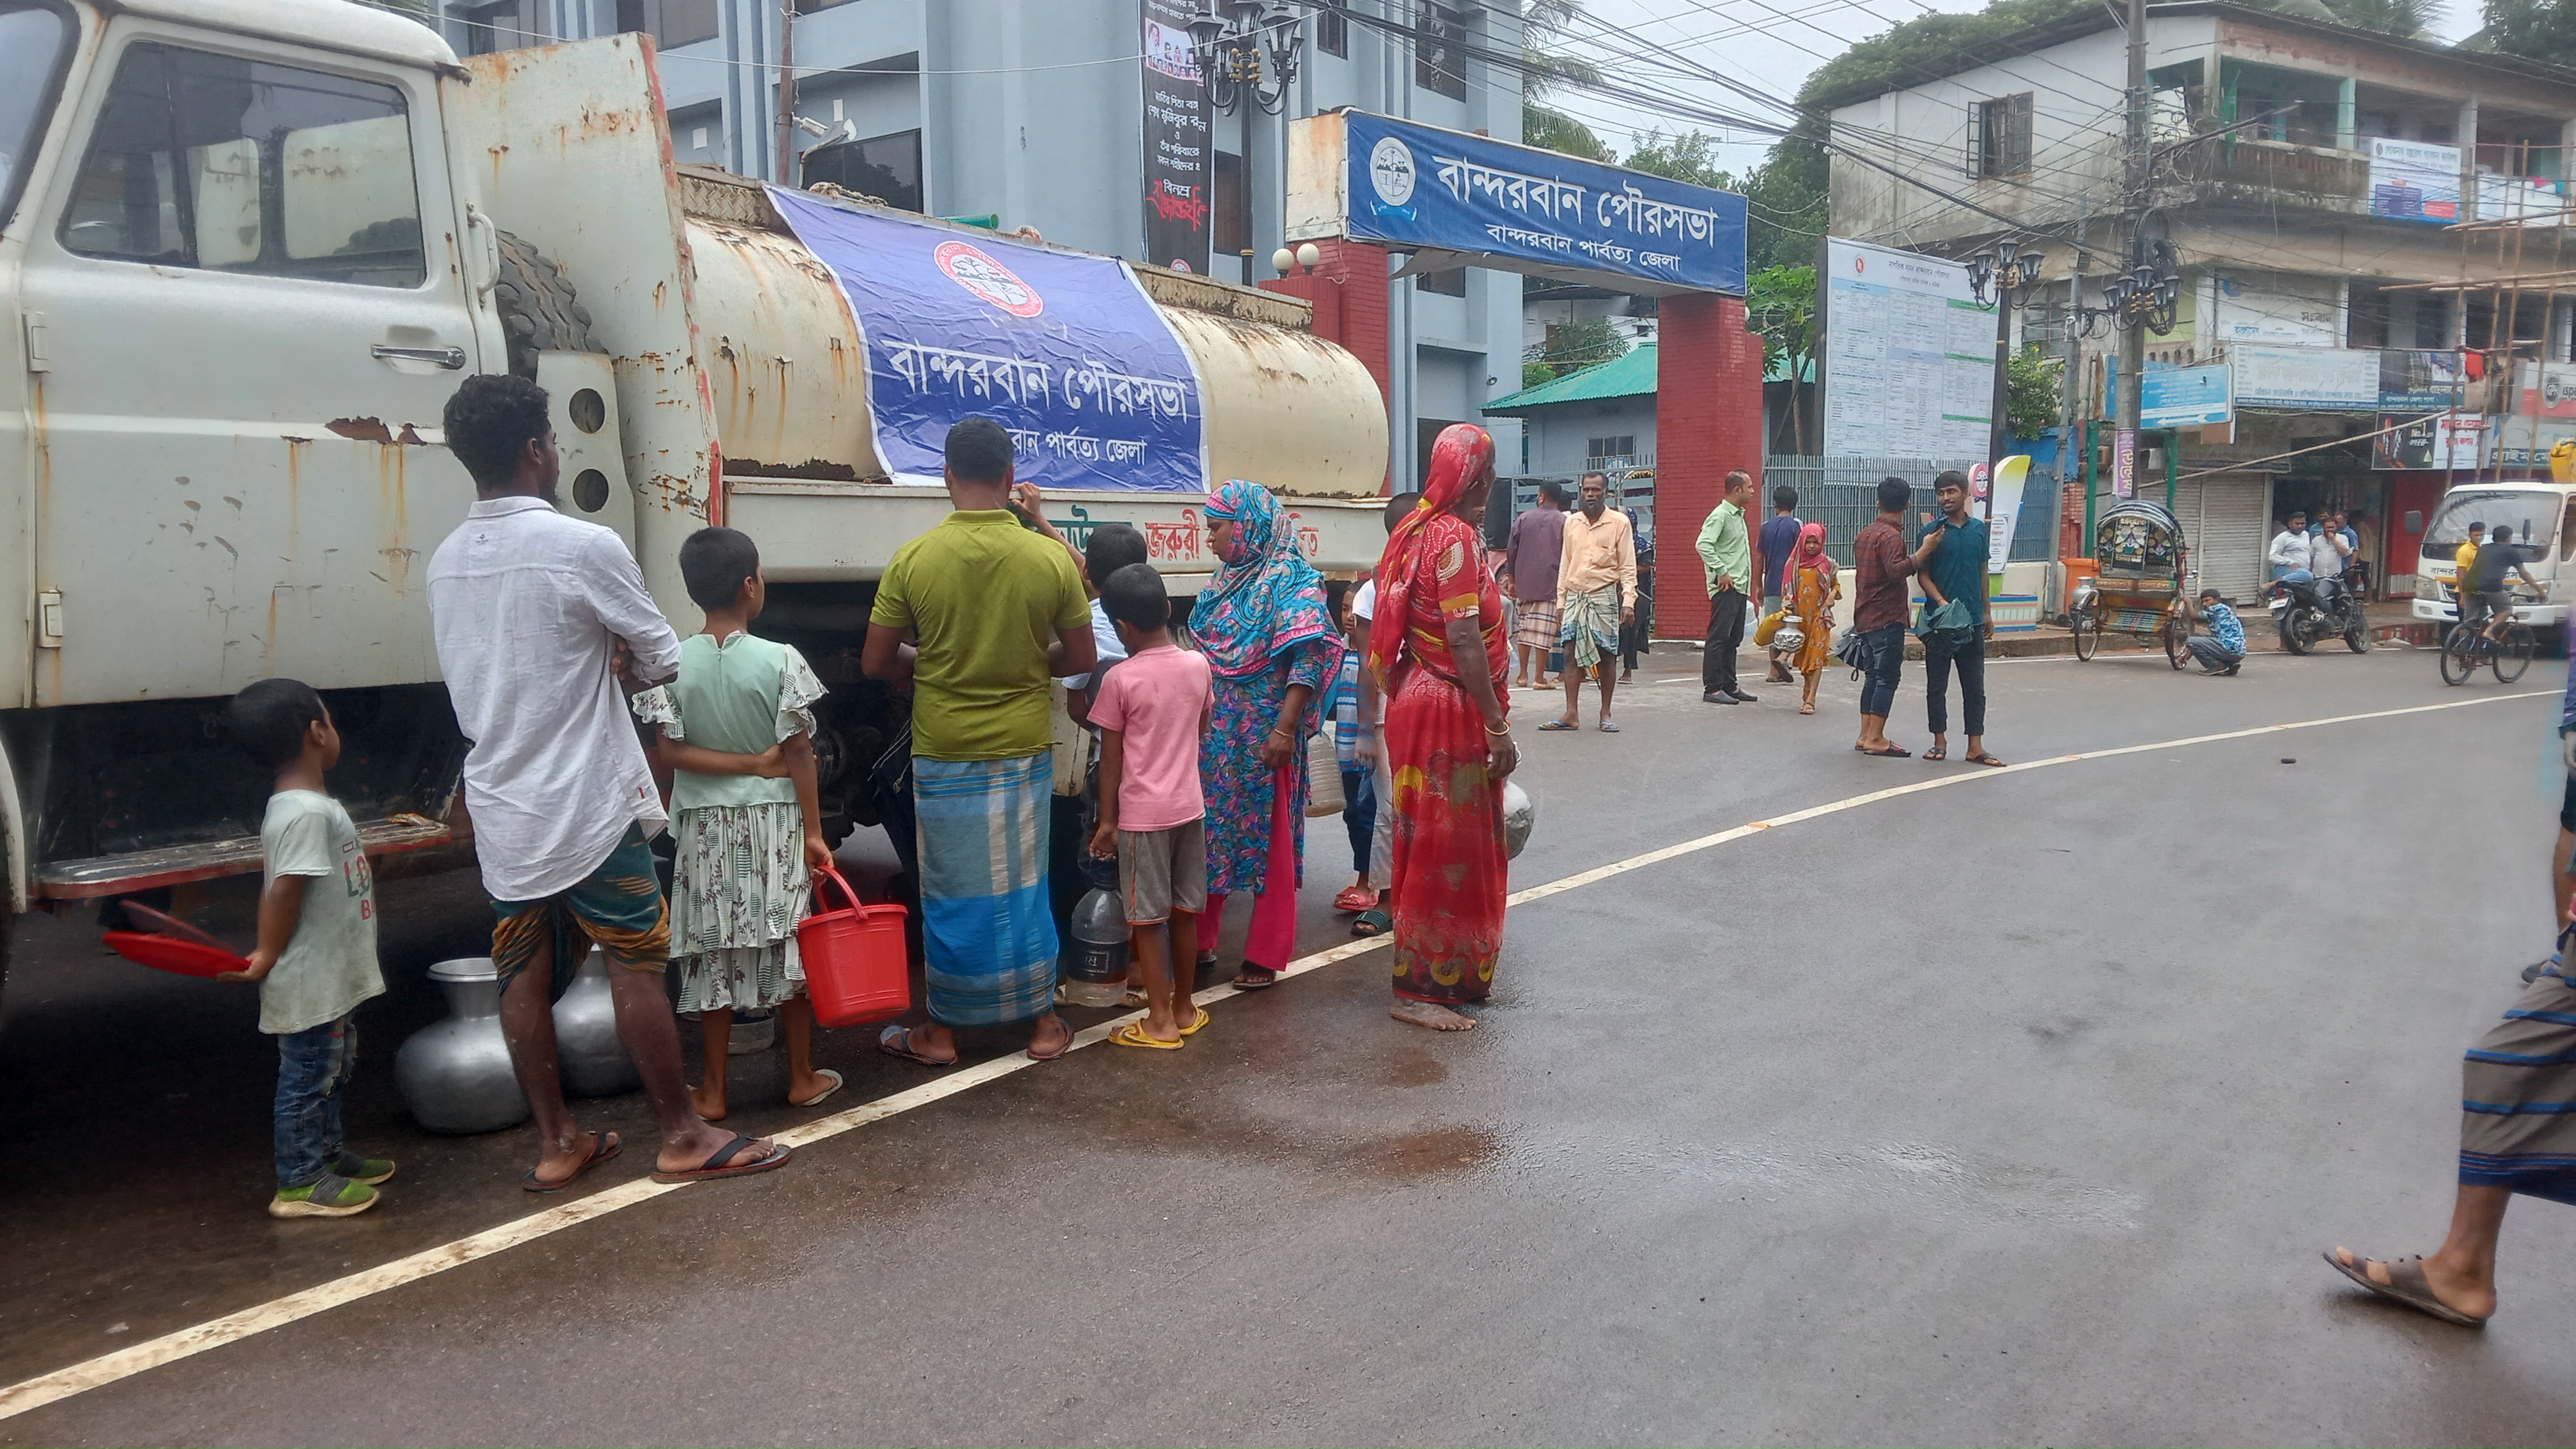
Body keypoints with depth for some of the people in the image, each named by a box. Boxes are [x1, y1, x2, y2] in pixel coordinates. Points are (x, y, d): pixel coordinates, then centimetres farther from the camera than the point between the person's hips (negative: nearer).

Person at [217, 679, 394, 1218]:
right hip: (308, 983, -10)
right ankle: (299, 1183, 11)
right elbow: (283, 890, -26)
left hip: (329, 979, 10)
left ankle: (327, 1153, 36)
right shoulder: (306, 812, -24)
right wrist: (268, 957, -18)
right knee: (308, 1074, 1)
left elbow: (279, 886, 14)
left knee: (332, 1066, 22)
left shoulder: (298, 805, 9)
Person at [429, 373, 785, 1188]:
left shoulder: (445, 562, 7)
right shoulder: (585, 548, -16)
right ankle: (683, 1138, 9)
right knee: (636, 968, 1)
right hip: (588, 807, -7)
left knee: (524, 976, 11)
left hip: (500, 810, 7)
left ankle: (555, 1144, 20)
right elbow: (661, 662, -8)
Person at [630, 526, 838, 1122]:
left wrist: (748, 762, -9)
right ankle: (802, 1077, 20)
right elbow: (799, 754, -9)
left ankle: (714, 1090, 15)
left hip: (705, 827, 1)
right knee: (787, 945, 10)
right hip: (774, 824, -1)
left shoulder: (671, 664, -6)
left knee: (713, 954, 8)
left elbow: (670, 751, -11)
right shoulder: (781, 660, -11)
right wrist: (814, 832, -5)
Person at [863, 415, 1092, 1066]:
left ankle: (940, 1032, 21)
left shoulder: (913, 559, -11)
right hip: (1024, 751, 1)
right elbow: (1081, 658, 0)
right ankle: (1042, 1024, 22)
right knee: (1023, 889, 13)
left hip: (943, 754, -1)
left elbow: (876, 662, -4)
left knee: (950, 896, 10)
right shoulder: (1052, 559, -10)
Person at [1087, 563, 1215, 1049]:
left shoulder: (1120, 680, -13)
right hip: (1190, 807, 5)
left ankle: (1161, 1021, 6)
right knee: (1185, 912, 14)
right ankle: (1184, 1007, 25)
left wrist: (1107, 819, -1)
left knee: (1146, 919, 3)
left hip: (1142, 814, -5)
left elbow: (1111, 758, -8)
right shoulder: (1197, 665, 0)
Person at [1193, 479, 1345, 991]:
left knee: (1267, 839, 2)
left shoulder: (1292, 582, -11)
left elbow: (1308, 658, -17)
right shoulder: (1225, 581, 12)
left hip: (1263, 733, -7)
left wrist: (1286, 727, -23)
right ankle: (1201, 942, 23)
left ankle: (1265, 956, 12)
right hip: (1215, 730, 7)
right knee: (1207, 834, 11)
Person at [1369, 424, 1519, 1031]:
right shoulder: (1454, 536, -18)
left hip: (1420, 701, 10)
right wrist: (1498, 725, -21)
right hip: (1450, 709, -10)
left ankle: (1456, 974, 29)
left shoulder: (1420, 528, 10)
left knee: (1432, 843, 17)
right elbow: (1464, 640, -23)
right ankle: (1421, 989, 5)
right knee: (1447, 848, -2)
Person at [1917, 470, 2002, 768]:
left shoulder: (1979, 529, 8)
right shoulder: (1933, 531, -4)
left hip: (1972, 621, 4)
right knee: (1937, 685, 3)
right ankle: (1940, 743, 14)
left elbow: (1982, 571, 15)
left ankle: (1975, 747, 9)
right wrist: (1942, 603, -21)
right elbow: (1924, 575, -5)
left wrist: (1986, 612, 15)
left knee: (1975, 687, 5)